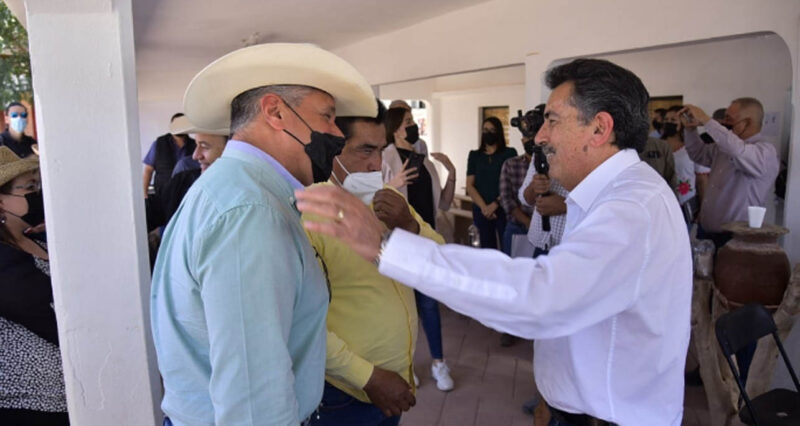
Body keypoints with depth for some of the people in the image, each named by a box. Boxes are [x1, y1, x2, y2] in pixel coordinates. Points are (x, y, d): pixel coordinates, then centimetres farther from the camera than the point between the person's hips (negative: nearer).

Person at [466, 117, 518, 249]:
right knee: (487, 248, 5)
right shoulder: (474, 155, 10)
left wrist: (495, 204, -12)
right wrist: (483, 207, -9)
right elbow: (470, 186, 4)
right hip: (481, 210, 2)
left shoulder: (509, 153, 4)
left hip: (504, 208, -2)